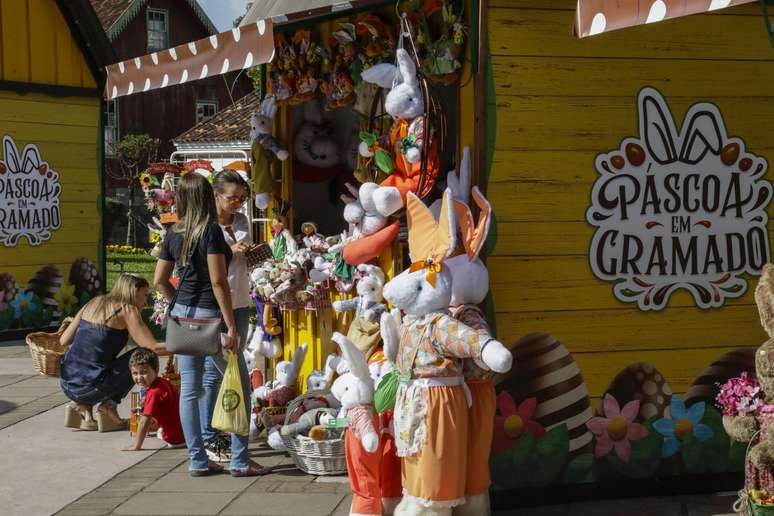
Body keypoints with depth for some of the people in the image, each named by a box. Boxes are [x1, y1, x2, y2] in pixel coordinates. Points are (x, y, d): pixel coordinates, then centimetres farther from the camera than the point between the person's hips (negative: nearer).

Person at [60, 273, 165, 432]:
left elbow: (63, 340, 14)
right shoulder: (127, 310, -5)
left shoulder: (94, 303, 13)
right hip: (89, 388, -7)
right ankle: (110, 404, 2)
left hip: (67, 385, 7)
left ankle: (83, 406, 13)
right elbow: (153, 347, -13)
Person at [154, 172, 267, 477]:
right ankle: (240, 460, 8)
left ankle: (198, 461, 14)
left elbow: (159, 281, 9)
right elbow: (218, 281, -16)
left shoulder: (174, 234, 6)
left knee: (189, 389, 8)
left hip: (182, 315, 6)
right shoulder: (211, 230, -12)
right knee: (239, 386, 5)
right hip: (209, 316, -6)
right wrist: (231, 327, -14)